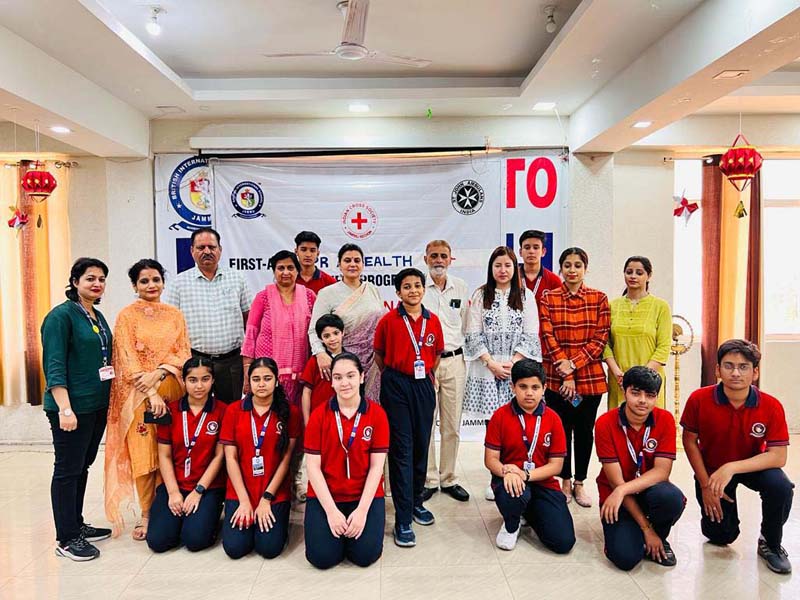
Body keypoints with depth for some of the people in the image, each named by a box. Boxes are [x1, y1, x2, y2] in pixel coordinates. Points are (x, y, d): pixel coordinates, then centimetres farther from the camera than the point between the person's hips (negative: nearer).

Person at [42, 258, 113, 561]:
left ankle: (77, 525, 30)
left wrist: (109, 400, 17)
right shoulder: (61, 315, -11)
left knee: (82, 467, 17)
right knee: (68, 470, 2)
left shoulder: (98, 317, 13)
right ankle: (66, 538, 13)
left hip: (98, 405, 8)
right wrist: (65, 408, -22)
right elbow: (54, 367, -16)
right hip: (73, 407, -8)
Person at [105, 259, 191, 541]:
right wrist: (151, 394, -16)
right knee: (143, 454, -1)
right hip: (138, 395, -2)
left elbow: (184, 353, 4)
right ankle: (146, 514, 11)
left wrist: (158, 373, -13)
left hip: (170, 390, 3)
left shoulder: (174, 314, 10)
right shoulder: (127, 316, 0)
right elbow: (128, 360, -7)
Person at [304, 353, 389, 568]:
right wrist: (331, 510, -14)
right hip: (325, 495, 0)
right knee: (322, 557, -13)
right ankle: (335, 524, 18)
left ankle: (356, 524, 17)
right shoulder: (319, 415, -6)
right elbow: (313, 466, -7)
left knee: (366, 555, -14)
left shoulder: (377, 413, -7)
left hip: (366, 495, 0)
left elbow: (376, 466, -7)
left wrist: (362, 510, -14)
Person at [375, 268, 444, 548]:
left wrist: (424, 372, 11)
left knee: (421, 446, 11)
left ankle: (416, 501, 32)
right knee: (401, 449, -4)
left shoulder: (433, 321, 4)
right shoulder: (388, 320, -5)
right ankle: (403, 520, 2)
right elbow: (379, 353, 8)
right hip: (396, 386, -3)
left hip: (423, 386, 4)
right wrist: (391, 374, 6)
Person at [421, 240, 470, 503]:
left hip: (454, 361, 3)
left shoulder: (460, 287, 9)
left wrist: (455, 347, 12)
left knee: (452, 426, 9)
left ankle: (448, 479, 22)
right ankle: (428, 480, 16)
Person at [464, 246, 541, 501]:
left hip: (518, 369, 0)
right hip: (487, 370, 0)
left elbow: (531, 336, 2)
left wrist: (513, 363, -9)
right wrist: (491, 363, -8)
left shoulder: (526, 296, 6)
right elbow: (473, 335, 1)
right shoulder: (480, 295, 5)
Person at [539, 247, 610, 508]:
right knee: (562, 430, 8)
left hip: (591, 376, 1)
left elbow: (600, 338, -3)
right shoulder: (548, 298, 1)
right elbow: (547, 338, -5)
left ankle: (579, 483, 25)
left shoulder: (599, 298, 3)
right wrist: (566, 374, -12)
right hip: (556, 377, 0)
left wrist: (573, 364, -13)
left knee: (585, 430, 10)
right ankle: (565, 481, 26)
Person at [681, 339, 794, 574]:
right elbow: (690, 442, -10)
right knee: (720, 536, -2)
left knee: (781, 486, -32)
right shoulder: (699, 399, -22)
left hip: (752, 466, 0)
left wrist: (732, 468, -36)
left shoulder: (771, 406, -22)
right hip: (711, 469, 0)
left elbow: (778, 456, -24)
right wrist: (706, 485, -12)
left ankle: (771, 544, -3)